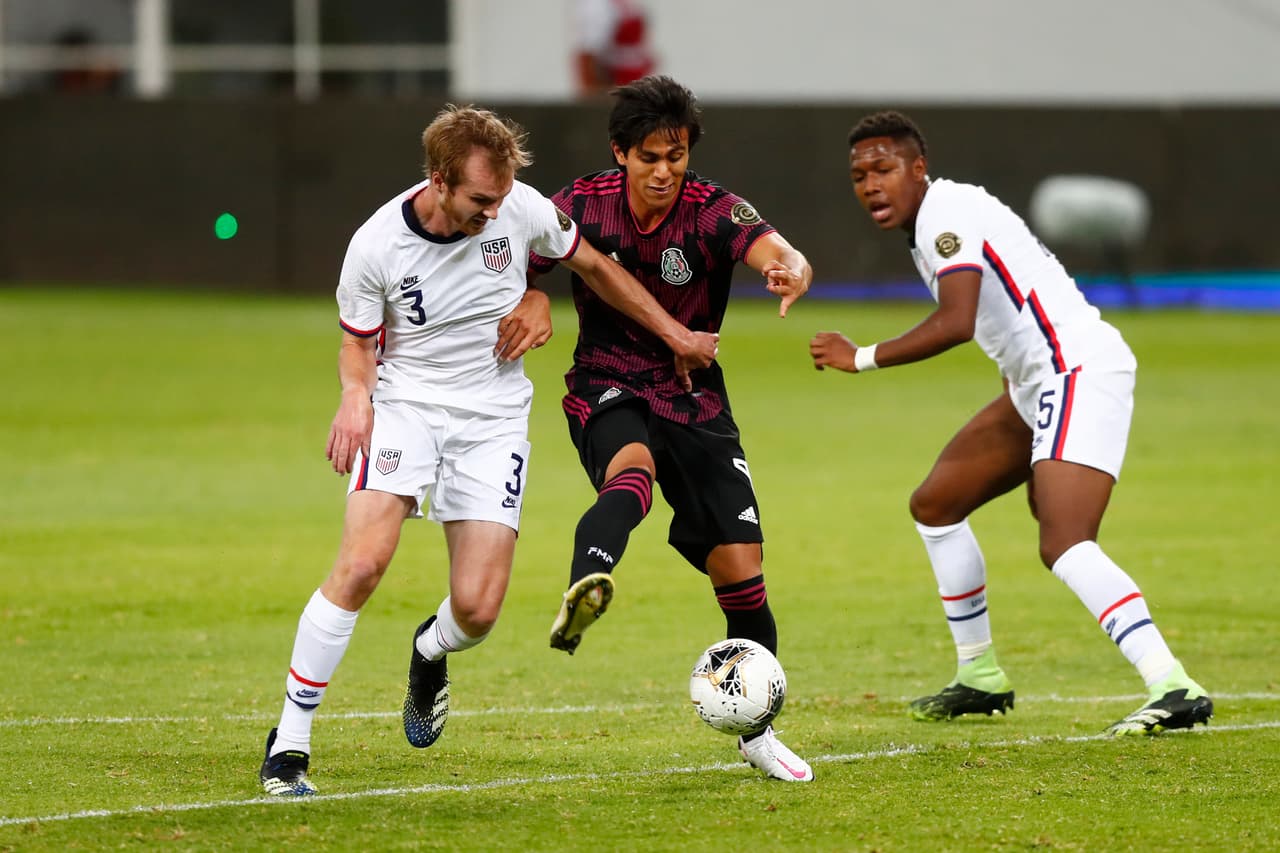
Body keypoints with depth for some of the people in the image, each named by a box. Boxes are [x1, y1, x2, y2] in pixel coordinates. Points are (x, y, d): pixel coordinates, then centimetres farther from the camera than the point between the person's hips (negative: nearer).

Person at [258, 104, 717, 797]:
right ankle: (288, 745, -13)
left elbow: (593, 266, 9)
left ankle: (430, 652, 32)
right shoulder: (375, 246, -15)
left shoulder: (522, 210, -10)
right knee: (361, 563, -24)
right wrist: (356, 392, -20)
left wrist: (673, 333, 14)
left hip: (493, 420, 2)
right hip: (406, 405, -2)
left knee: (477, 610, -9)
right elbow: (358, 341, 2)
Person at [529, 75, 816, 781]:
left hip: (694, 398, 1)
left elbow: (777, 252, -32)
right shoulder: (584, 206, -9)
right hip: (607, 389, -1)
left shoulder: (713, 213, -13)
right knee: (633, 465, -38)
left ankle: (757, 733, 16)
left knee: (741, 571, -3)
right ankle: (584, 590, -68)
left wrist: (791, 272, -57)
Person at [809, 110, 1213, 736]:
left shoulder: (948, 213, -14)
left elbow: (956, 324, -27)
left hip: (1080, 369, -11)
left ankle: (1174, 690, -31)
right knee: (935, 504, 18)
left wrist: (861, 358, -17)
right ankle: (980, 677, 26)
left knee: (1064, 546, -23)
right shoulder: (928, 223, 18)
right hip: (1036, 383, 11)